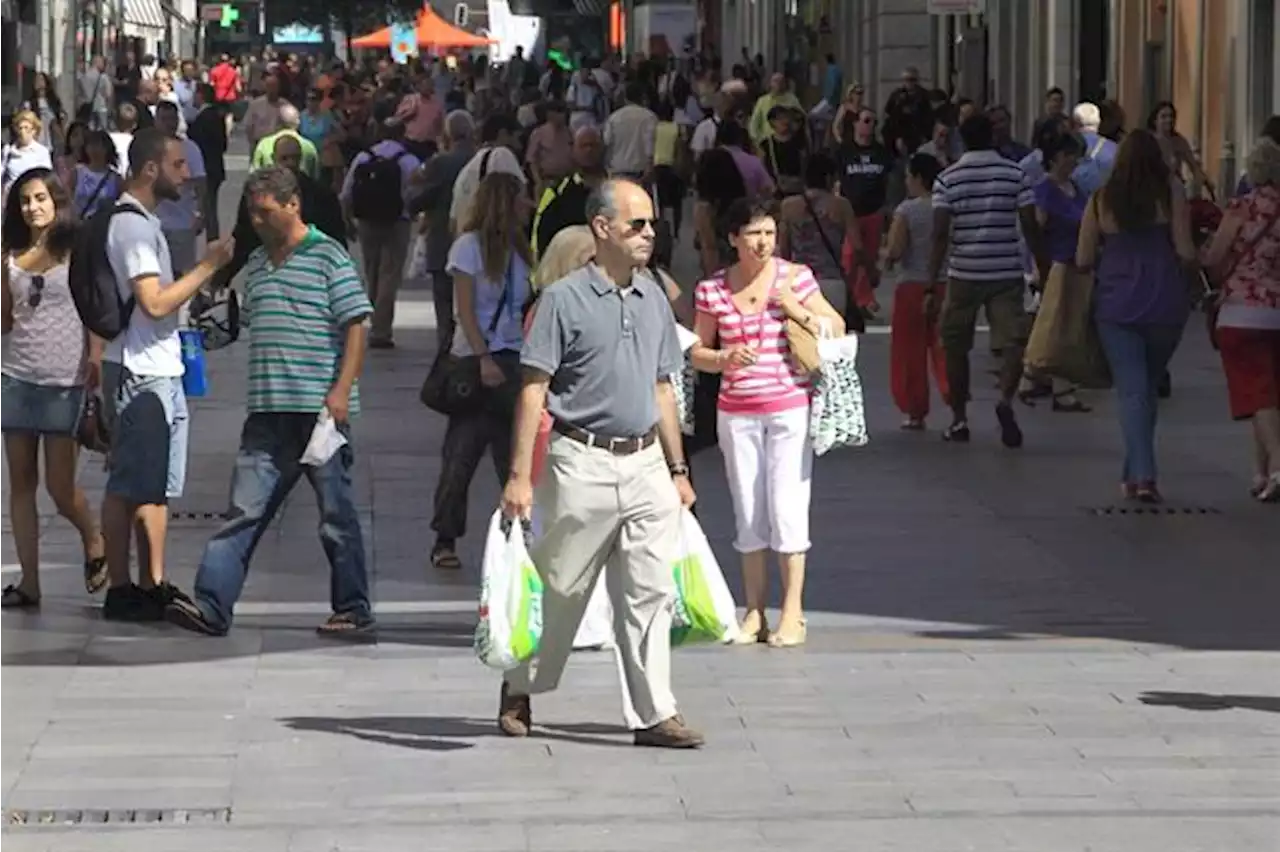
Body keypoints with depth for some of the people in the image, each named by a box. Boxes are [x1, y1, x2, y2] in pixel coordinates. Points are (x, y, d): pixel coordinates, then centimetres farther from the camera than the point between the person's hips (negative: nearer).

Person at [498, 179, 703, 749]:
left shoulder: (653, 297, 12)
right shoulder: (564, 299, -6)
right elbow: (534, 389, -8)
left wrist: (677, 468, 16)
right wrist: (520, 476, -14)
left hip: (645, 464, 5)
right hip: (583, 465, -5)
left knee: (651, 593, 0)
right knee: (560, 590, 5)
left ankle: (653, 713, 2)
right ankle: (519, 690, 25)